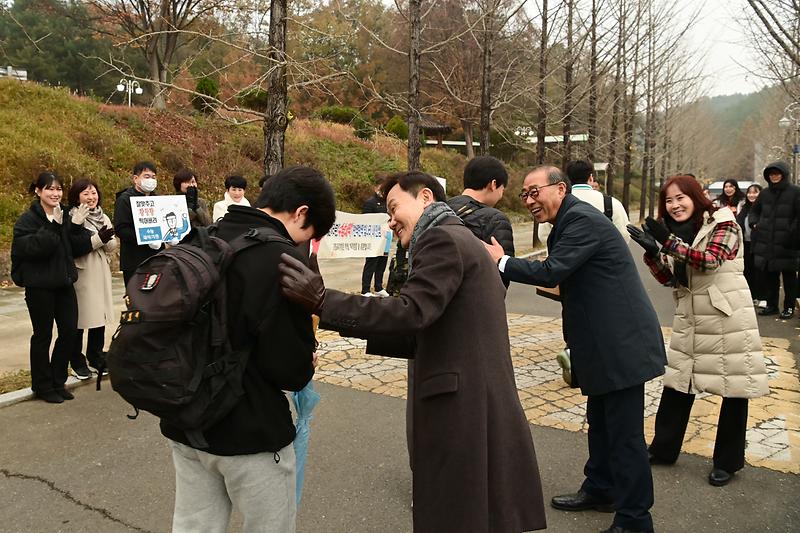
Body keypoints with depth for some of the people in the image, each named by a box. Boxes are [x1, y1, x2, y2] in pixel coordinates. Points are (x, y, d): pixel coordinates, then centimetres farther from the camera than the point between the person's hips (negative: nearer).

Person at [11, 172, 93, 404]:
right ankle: (43, 386, 18)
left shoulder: (65, 216, 9)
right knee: (43, 334, 4)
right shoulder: (27, 220, -7)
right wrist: (54, 226, -28)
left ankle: (57, 381, 22)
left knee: (69, 331, 6)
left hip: (64, 282, 5)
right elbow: (33, 248, -23)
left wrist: (76, 226, -11)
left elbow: (80, 249, 3)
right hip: (39, 286, -5)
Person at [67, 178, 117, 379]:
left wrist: (107, 240, -12)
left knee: (100, 316, 11)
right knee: (79, 319, 2)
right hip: (81, 274, -6)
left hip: (101, 273, 6)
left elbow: (112, 246, 9)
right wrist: (98, 239, -21)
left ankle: (96, 358, 25)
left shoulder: (103, 218, 12)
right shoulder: (72, 218, -8)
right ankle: (77, 362, 15)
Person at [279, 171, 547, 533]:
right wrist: (365, 330, 13)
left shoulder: (443, 239, -9)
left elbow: (411, 312, -23)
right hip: (474, 405, 10)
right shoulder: (460, 239, 22)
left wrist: (322, 301, -24)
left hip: (461, 408, -10)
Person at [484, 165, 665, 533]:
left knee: (625, 433, -2)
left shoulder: (583, 220, -18)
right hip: (605, 342, 11)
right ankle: (600, 489, 39)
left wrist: (501, 261, -18)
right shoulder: (570, 220, 14)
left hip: (621, 343, -11)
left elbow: (552, 272, -25)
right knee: (600, 423, 22)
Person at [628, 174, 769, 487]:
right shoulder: (676, 233, 9)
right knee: (677, 384, 9)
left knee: (735, 389, 4)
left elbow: (710, 260, -24)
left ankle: (727, 461, 18)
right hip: (690, 322, 6)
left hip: (729, 320, -6)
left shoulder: (723, 224, -9)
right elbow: (669, 279, 7)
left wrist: (669, 243, -30)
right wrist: (652, 251, -10)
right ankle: (663, 449, 23)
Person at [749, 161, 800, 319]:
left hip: (786, 245, -5)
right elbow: (754, 210, 25)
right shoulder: (765, 193, 11)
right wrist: (754, 223, 9)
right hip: (765, 244, 5)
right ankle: (771, 305, 22)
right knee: (768, 276, 10)